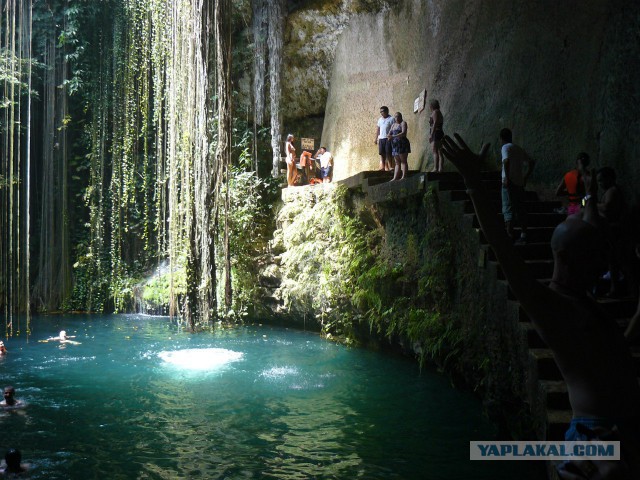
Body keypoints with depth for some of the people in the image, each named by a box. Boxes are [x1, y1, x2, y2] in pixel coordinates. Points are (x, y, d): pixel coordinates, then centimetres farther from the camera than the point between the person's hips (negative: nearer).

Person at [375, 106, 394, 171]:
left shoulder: (391, 119, -2)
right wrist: (376, 139, 16)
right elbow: (378, 129, 21)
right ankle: (383, 167, 4)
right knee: (382, 153, 3)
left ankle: (389, 166, -5)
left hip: (388, 139, -6)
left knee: (388, 153, -8)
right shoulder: (380, 119, 18)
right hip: (381, 139, 6)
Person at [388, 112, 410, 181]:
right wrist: (389, 136, -9)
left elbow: (403, 133, -15)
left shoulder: (403, 123, -1)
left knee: (403, 161, -8)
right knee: (397, 163, 5)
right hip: (395, 144, 7)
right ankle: (395, 178, 1)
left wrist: (394, 136, -23)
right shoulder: (393, 125, 20)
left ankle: (403, 176, -13)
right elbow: (390, 133, 16)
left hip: (402, 144, -7)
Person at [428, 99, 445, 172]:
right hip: (440, 133, 10)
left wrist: (431, 134, -21)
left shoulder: (435, 112, -8)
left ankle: (435, 168, -22)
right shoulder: (439, 113, 21)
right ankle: (441, 168, 5)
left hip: (436, 133, -10)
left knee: (435, 151, -15)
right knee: (439, 152, 8)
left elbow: (435, 124, -18)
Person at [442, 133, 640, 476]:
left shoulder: (582, 296, 14)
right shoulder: (544, 304, -8)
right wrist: (474, 185, -19)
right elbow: (503, 248, -16)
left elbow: (591, 233, 31)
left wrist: (591, 197, 44)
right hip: (598, 434, -8)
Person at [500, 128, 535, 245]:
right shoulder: (519, 149, 18)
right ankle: (523, 236, 8)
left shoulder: (506, 147, -4)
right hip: (520, 183, 7)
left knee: (508, 210, -6)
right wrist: (526, 177, 20)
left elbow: (506, 161, -23)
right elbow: (531, 162, 22)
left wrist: (506, 177, -19)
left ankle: (509, 235, -13)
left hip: (509, 182, -7)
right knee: (520, 210, 10)